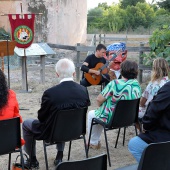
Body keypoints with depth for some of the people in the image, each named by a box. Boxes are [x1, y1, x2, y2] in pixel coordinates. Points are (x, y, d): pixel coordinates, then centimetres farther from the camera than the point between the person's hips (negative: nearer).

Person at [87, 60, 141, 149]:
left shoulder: (115, 84, -26)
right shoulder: (137, 85, -7)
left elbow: (99, 99, -19)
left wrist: (100, 106, 7)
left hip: (111, 119, -6)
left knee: (91, 114, 24)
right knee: (99, 112, 33)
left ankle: (93, 143, 33)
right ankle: (96, 141, 42)